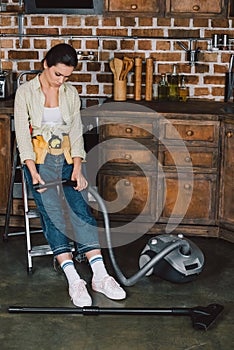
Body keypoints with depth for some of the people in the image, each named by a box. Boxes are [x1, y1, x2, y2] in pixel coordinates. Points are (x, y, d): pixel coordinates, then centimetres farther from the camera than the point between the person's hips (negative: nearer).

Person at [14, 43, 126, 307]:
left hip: (67, 159, 3)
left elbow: (76, 132, 6)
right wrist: (34, 172, -17)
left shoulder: (71, 93, 9)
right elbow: (22, 133, -7)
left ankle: (100, 275, -27)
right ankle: (73, 280, -31)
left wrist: (77, 170, -8)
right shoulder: (26, 92, -2)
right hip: (39, 159, -3)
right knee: (52, 212, -23)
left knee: (80, 208, -20)